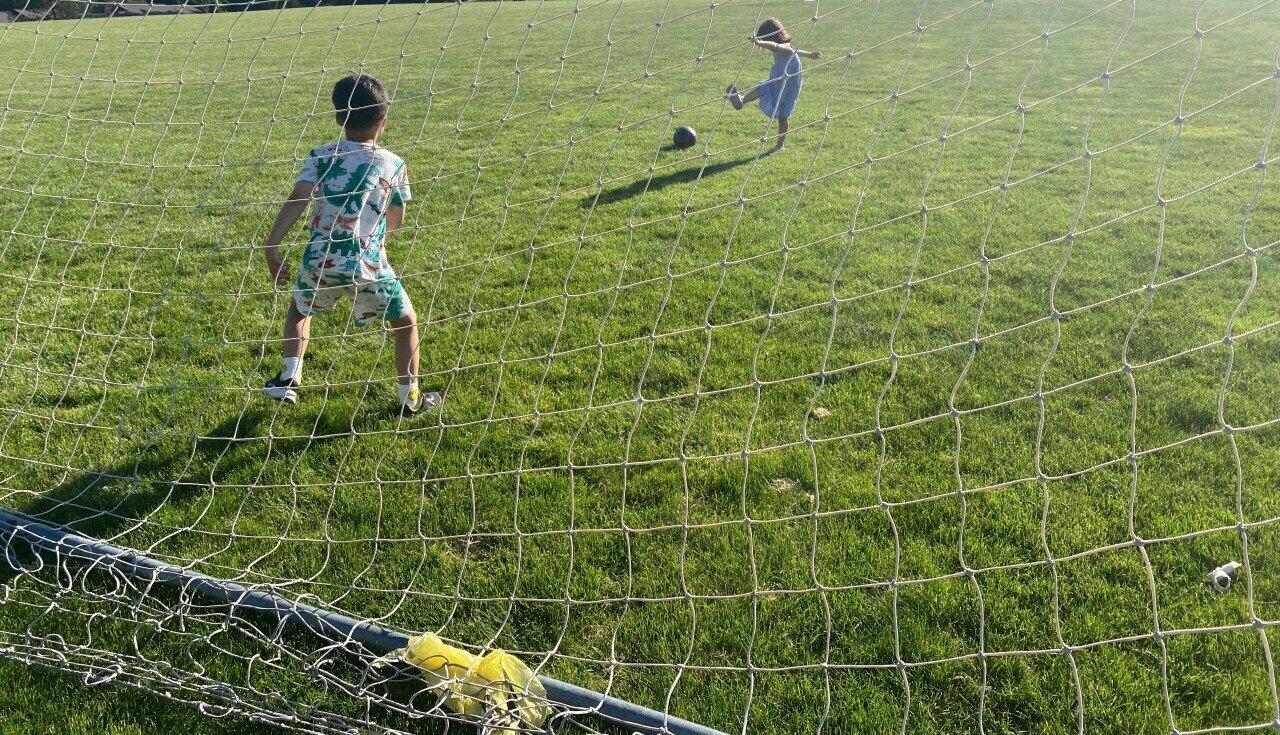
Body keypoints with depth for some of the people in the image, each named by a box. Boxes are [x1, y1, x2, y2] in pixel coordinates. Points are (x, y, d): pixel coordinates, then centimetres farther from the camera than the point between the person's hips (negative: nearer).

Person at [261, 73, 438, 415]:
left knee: (299, 310, 32)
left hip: (319, 262, 2)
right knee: (406, 322, 19)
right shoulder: (393, 164, 4)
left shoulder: (320, 156, 4)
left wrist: (272, 246, -8)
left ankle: (289, 378, 26)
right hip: (367, 267, -2)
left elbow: (296, 201, -9)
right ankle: (410, 395, 19)